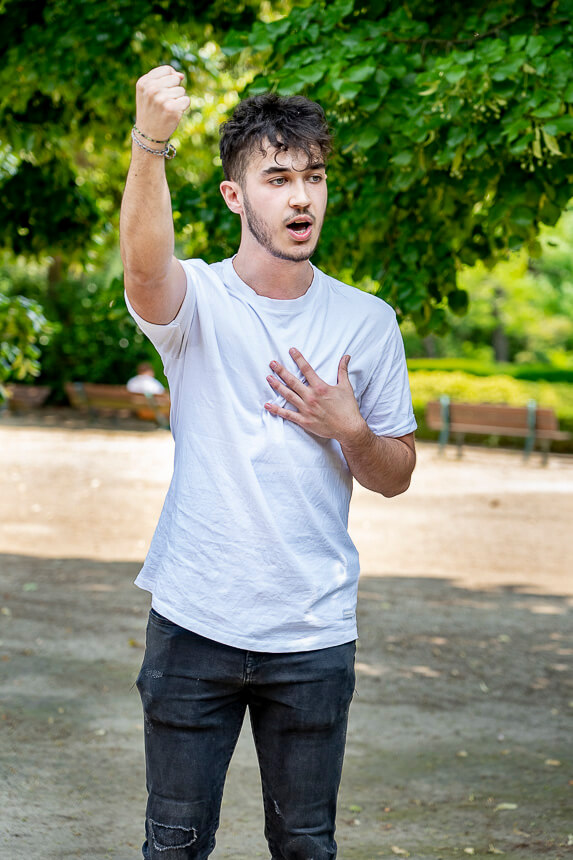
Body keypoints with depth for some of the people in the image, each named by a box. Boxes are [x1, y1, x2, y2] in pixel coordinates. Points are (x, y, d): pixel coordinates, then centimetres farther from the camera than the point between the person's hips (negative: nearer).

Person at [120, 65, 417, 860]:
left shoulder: (366, 322, 4)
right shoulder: (197, 301, -4)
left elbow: (396, 476, 11)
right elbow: (144, 264, -30)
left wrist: (347, 429, -12)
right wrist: (150, 144, -48)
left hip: (315, 636, 2)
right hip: (193, 623, -2)